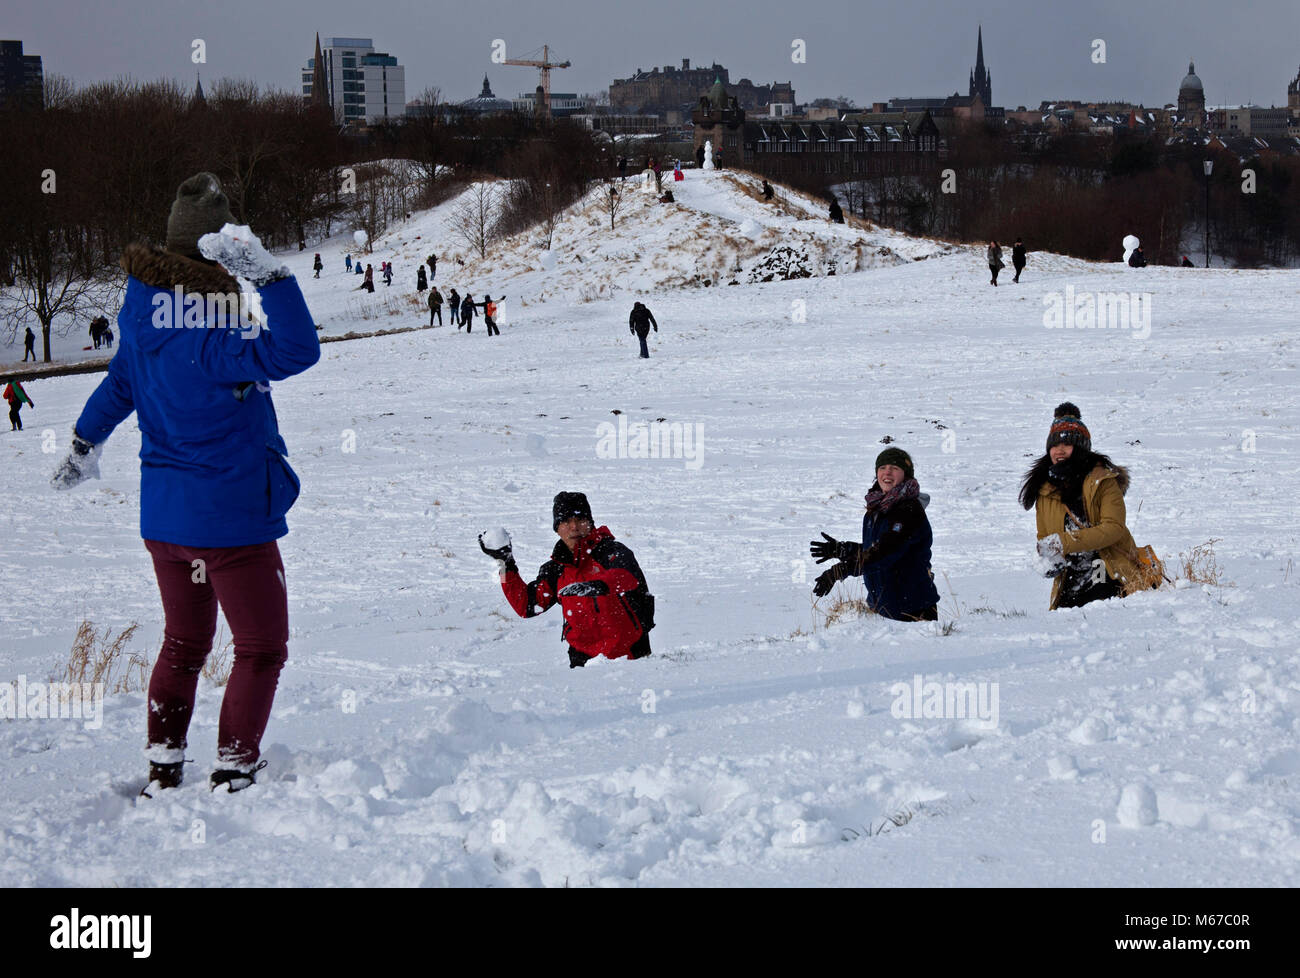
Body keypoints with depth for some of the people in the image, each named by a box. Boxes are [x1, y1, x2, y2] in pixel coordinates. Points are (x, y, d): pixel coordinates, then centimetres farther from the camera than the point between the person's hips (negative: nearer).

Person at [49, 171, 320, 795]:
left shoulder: (142, 309, -1)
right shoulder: (211, 338, -25)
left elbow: (118, 386, 15)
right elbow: (296, 351, -38)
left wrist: (85, 445, 31)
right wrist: (268, 274, -41)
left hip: (163, 516, 8)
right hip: (230, 515, -8)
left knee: (183, 645, 21)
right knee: (261, 649, 7)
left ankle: (162, 772, 23)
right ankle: (233, 776, 4)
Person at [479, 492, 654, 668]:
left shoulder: (612, 551, -4)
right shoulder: (557, 569, 13)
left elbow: (627, 576, -25)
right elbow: (526, 606, 12)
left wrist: (599, 585, -47)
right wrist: (505, 563, 8)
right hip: (584, 657, 4)